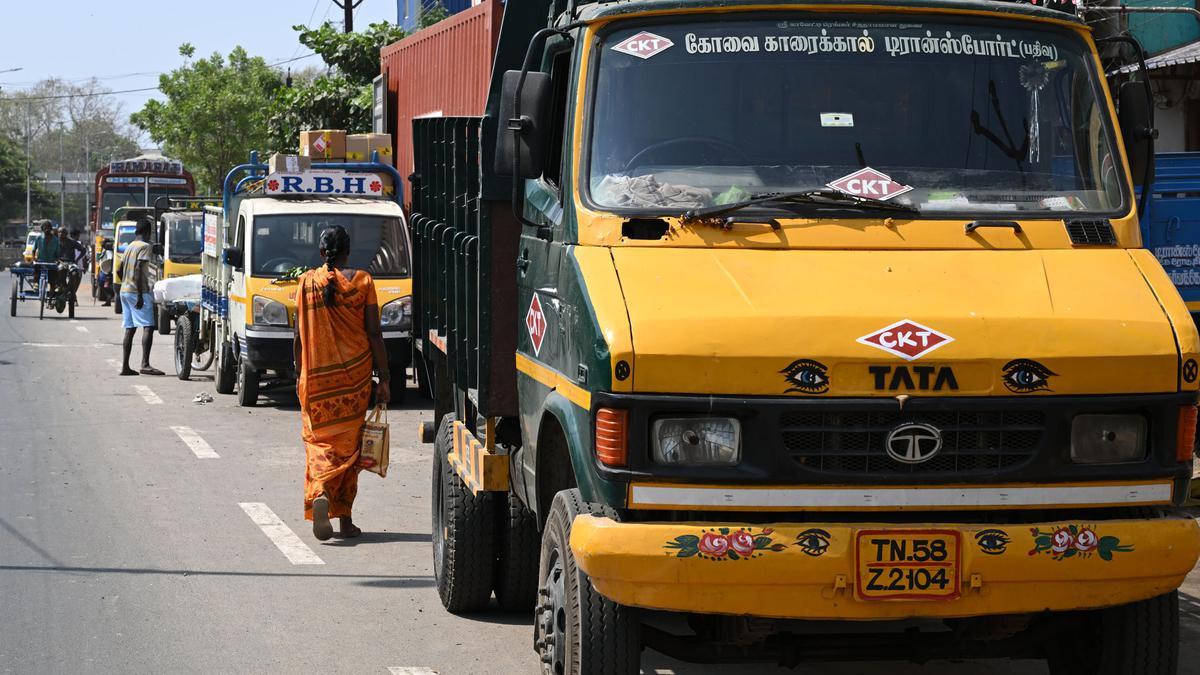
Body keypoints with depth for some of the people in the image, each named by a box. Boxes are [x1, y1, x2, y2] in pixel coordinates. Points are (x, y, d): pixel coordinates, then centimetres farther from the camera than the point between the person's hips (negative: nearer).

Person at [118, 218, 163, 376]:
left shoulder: (129, 247, 17)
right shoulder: (145, 246, -9)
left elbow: (120, 269, 21)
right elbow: (138, 270, -20)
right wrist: (140, 295, -22)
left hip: (125, 291, 9)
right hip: (137, 292, -9)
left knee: (130, 329, 10)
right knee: (148, 326, -14)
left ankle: (125, 366, 9)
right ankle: (145, 364, -26)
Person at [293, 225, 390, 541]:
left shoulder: (307, 282, 0)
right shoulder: (361, 281, -3)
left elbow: (299, 335, 3)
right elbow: (374, 334, -4)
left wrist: (300, 375, 13)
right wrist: (384, 378, 1)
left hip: (316, 376, 0)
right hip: (355, 374, 0)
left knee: (319, 441, 6)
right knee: (348, 443, 9)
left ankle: (320, 495, -22)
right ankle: (345, 519, 9)